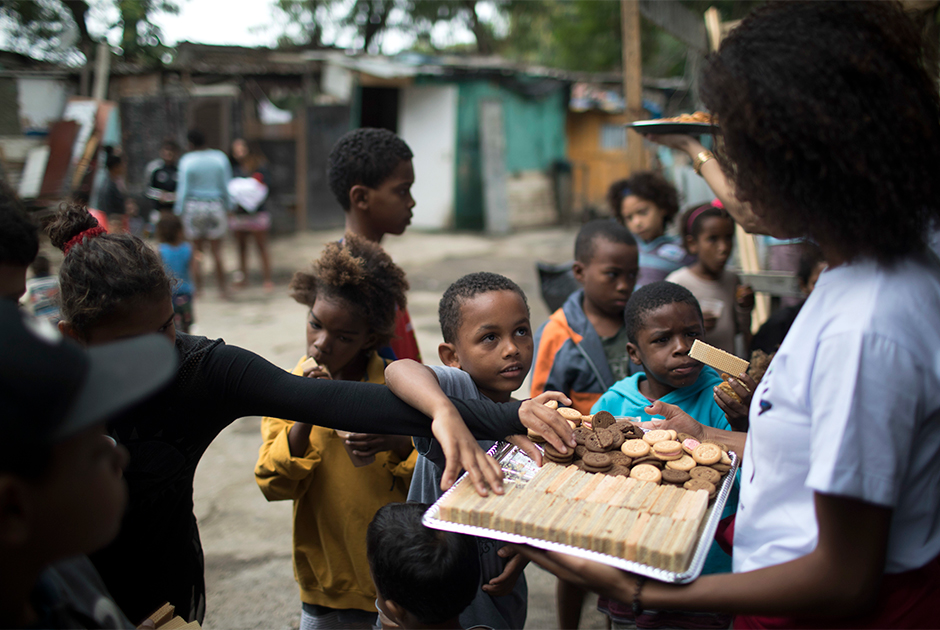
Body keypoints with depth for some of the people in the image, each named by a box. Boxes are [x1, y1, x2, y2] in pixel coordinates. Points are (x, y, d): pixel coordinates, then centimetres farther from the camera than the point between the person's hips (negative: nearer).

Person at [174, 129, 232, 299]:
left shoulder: (186, 160, -5)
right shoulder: (220, 157, 2)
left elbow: (183, 189, -5)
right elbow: (225, 185, 3)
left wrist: (180, 211, 1)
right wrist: (227, 206, 11)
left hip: (193, 207, -2)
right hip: (215, 205, 2)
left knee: (196, 251, 6)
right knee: (217, 251, 6)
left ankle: (198, 288, 7)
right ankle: (222, 288, 8)